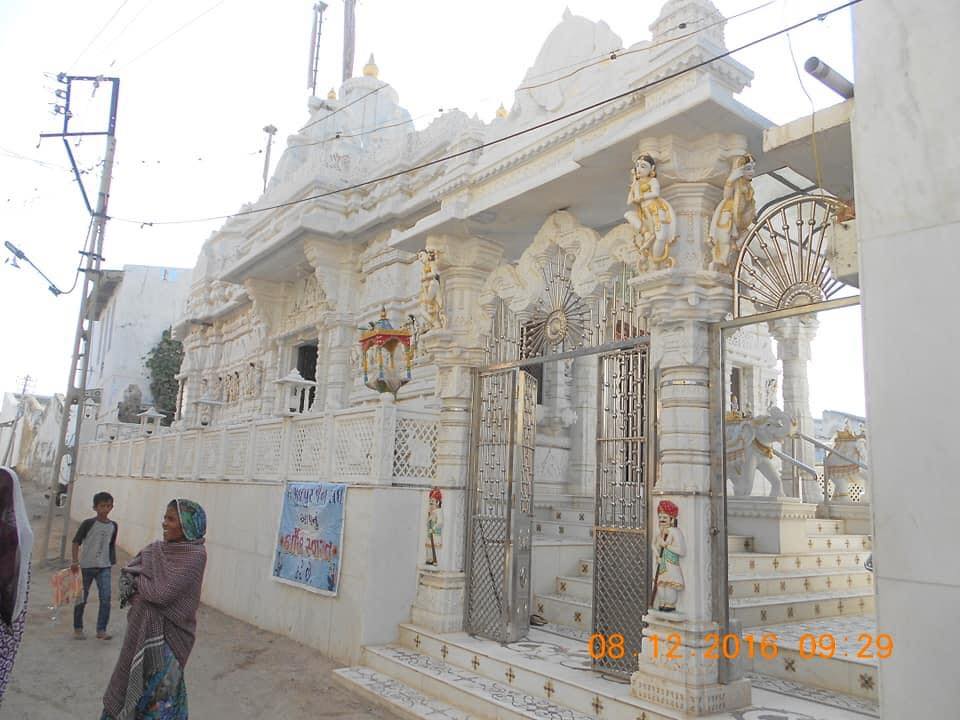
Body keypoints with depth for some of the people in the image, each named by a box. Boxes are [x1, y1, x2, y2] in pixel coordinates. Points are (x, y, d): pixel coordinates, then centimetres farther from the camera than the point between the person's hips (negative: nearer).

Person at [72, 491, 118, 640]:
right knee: (82, 599, 10)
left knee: (106, 598, -6)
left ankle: (101, 630, 2)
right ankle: (78, 628, 27)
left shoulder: (113, 526, 3)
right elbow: (76, 542, -8)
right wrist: (75, 561, -15)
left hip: (104, 567, 3)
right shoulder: (88, 523, -10)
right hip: (86, 566, -3)